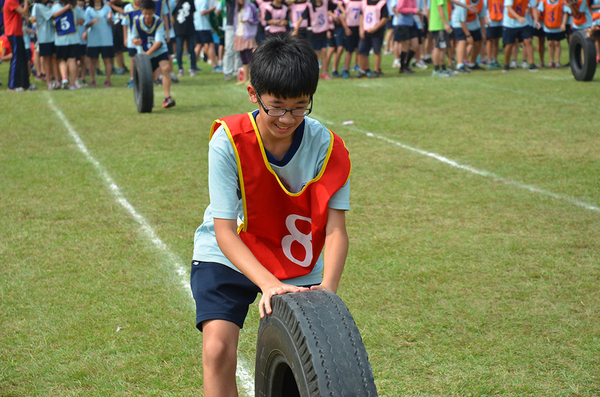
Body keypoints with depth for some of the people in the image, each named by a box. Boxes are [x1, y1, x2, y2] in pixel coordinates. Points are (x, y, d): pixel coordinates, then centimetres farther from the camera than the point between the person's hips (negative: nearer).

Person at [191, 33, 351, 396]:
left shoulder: (326, 147, -19)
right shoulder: (229, 141, -25)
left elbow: (335, 228, -23)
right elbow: (225, 232, -28)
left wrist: (328, 286, -41)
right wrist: (268, 283, -42)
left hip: (299, 265, 2)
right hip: (229, 257, -2)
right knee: (218, 348, -21)